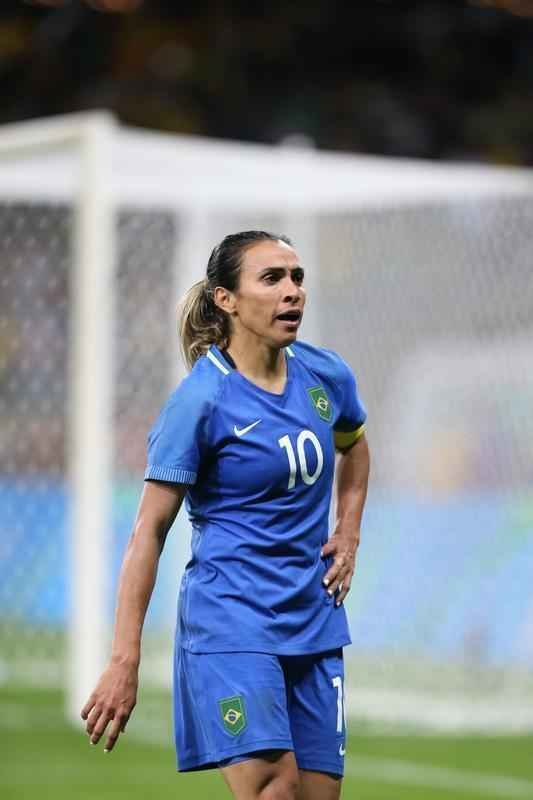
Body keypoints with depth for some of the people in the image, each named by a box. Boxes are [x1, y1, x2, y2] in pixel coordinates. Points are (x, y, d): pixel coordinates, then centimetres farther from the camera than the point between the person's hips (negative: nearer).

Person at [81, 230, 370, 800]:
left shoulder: (326, 375, 5)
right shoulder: (201, 399, -11)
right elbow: (149, 530, -11)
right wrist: (124, 661, -14)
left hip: (315, 620, 6)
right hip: (230, 619, -6)